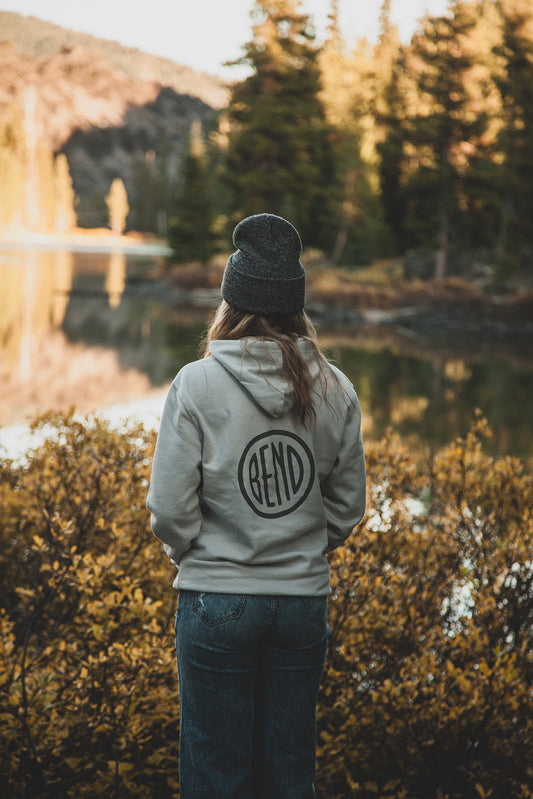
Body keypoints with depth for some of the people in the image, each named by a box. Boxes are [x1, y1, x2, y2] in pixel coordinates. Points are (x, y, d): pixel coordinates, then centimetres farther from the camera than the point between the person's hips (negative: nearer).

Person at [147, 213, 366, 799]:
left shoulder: (198, 384, -12)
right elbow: (348, 508, 5)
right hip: (305, 598, 3)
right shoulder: (335, 390, -2)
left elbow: (169, 512, -11)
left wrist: (194, 555, 8)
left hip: (216, 600, -3)